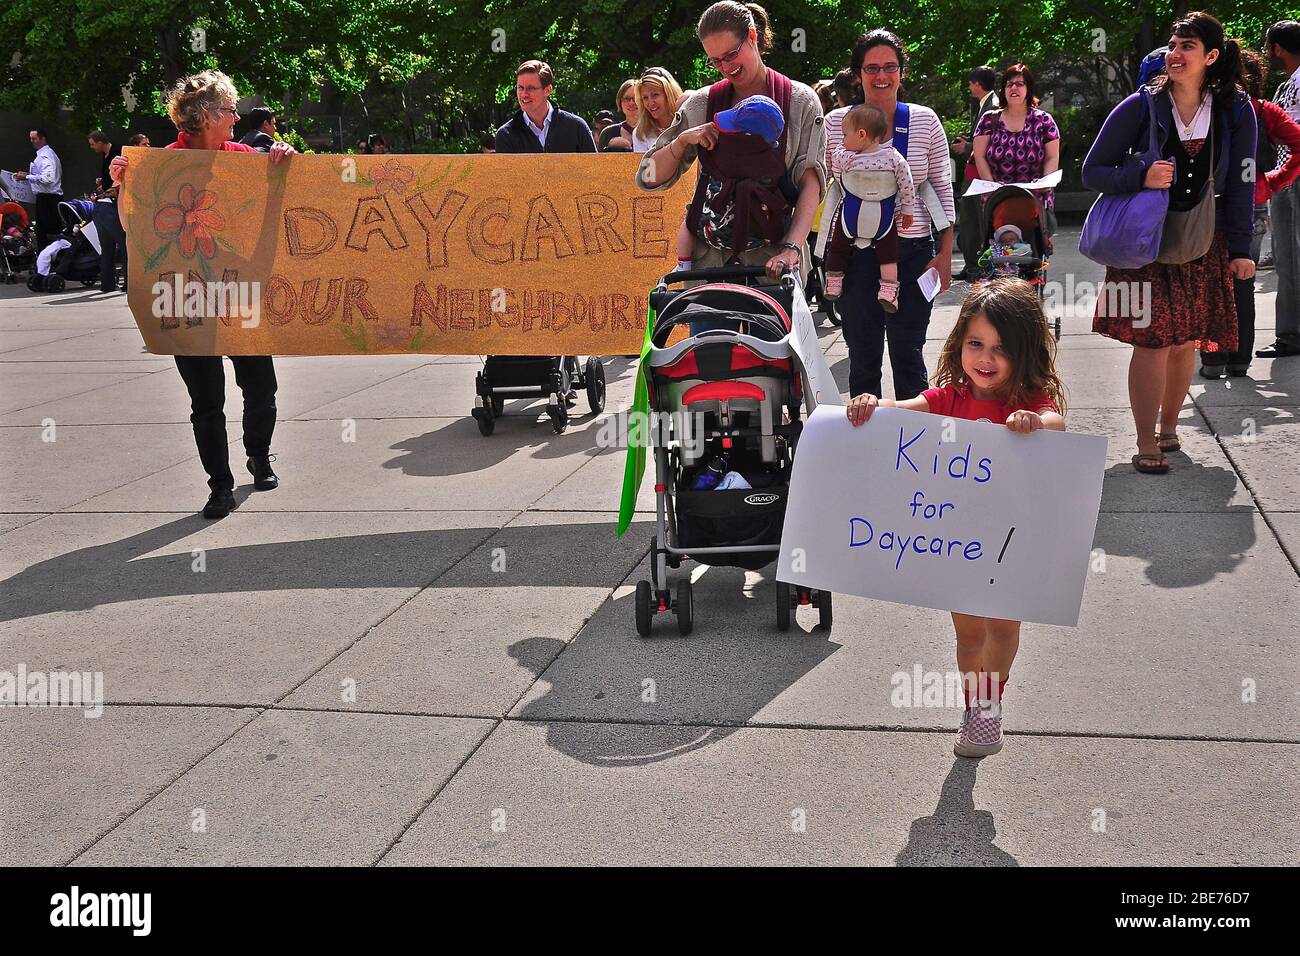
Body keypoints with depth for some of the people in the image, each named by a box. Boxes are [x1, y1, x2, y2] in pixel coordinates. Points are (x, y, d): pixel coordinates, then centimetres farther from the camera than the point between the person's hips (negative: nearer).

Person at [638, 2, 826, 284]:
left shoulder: (801, 102, 4)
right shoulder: (701, 104, 9)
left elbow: (811, 184, -6)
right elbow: (649, 178, 9)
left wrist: (791, 248, -20)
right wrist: (683, 139, -9)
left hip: (773, 252, -2)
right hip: (708, 254, 2)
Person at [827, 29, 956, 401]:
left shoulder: (924, 121, 1)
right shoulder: (836, 123, 1)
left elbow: (943, 190, 6)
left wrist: (945, 253, 1)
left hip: (913, 251, 0)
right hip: (857, 253, 0)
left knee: (908, 356, 4)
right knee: (862, 357, 7)